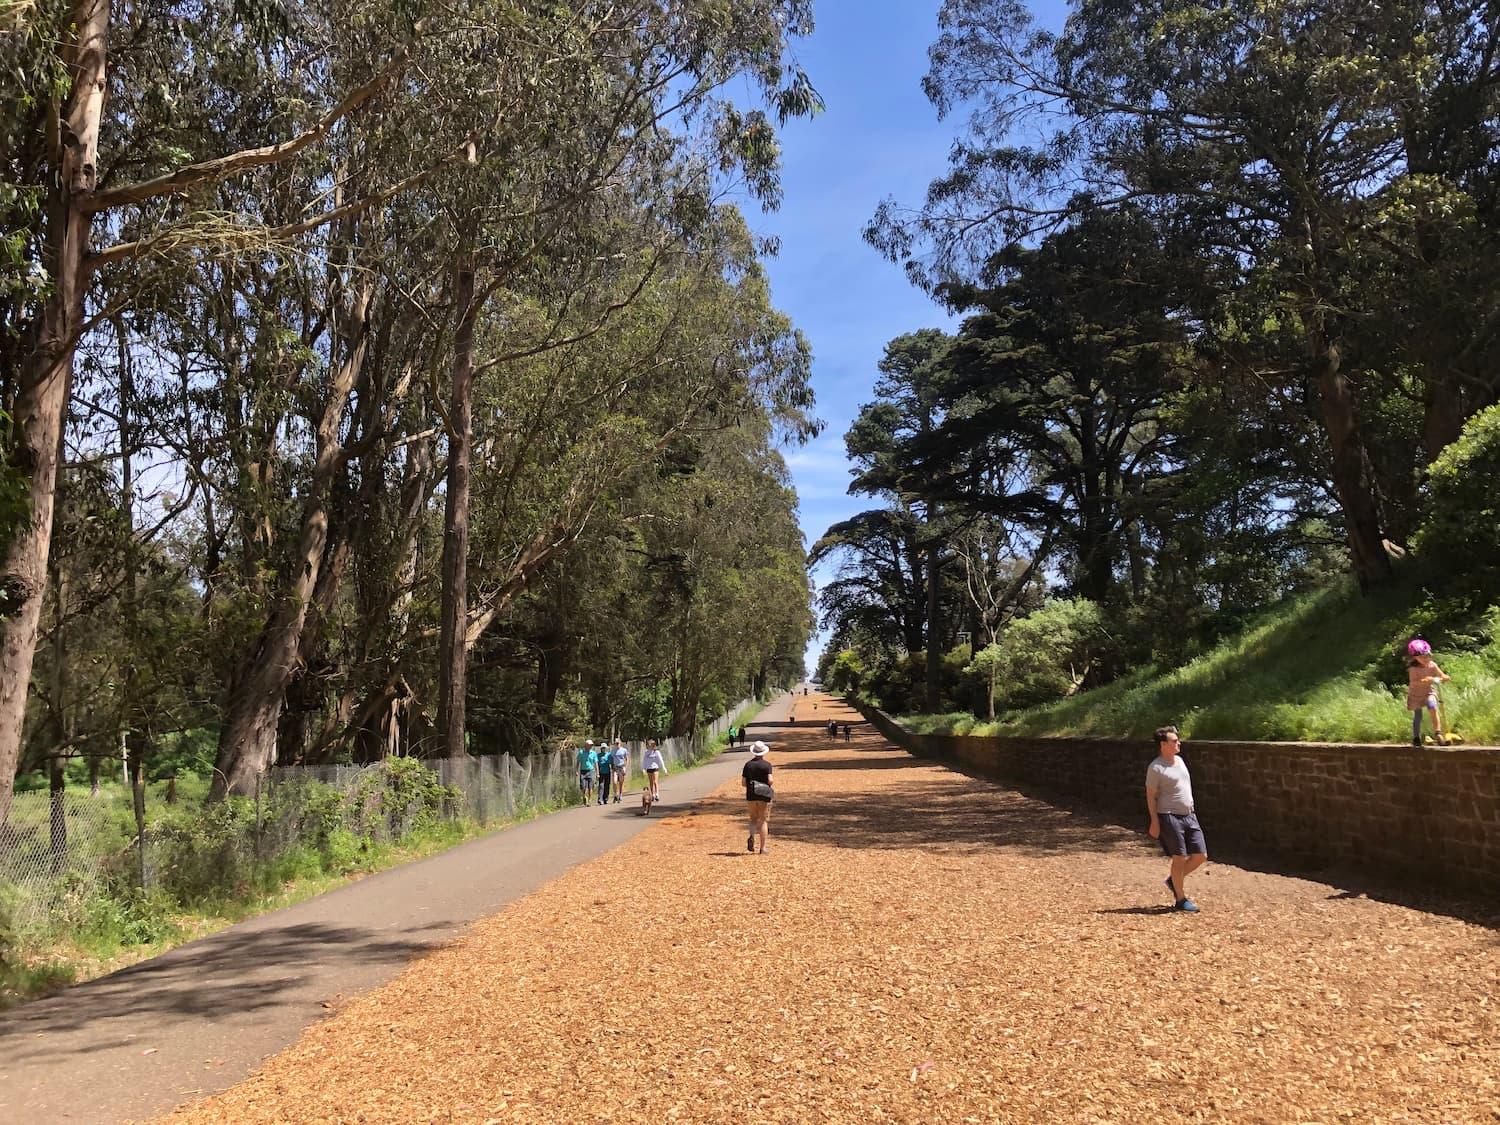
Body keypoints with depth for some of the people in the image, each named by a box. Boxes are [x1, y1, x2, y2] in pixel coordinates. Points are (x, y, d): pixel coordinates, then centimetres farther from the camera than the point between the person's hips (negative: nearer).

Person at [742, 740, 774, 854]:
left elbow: (744, 783, -1)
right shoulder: (767, 765, -6)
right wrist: (769, 785, 6)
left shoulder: (748, 765, 1)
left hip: (751, 796, 2)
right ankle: (762, 848, 6)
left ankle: (751, 836, -10)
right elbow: (770, 780, -15)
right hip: (764, 796, -2)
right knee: (763, 821, 7)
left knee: (754, 818, 18)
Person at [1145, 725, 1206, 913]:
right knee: (1180, 858, -3)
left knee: (1201, 856, 6)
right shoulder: (1156, 768, -12)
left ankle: (1174, 880, 26)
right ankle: (1181, 899, 11)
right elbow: (1151, 796, -11)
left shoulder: (1179, 760, 12)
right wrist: (1155, 822, -15)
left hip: (1189, 816, 8)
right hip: (1169, 817, -8)